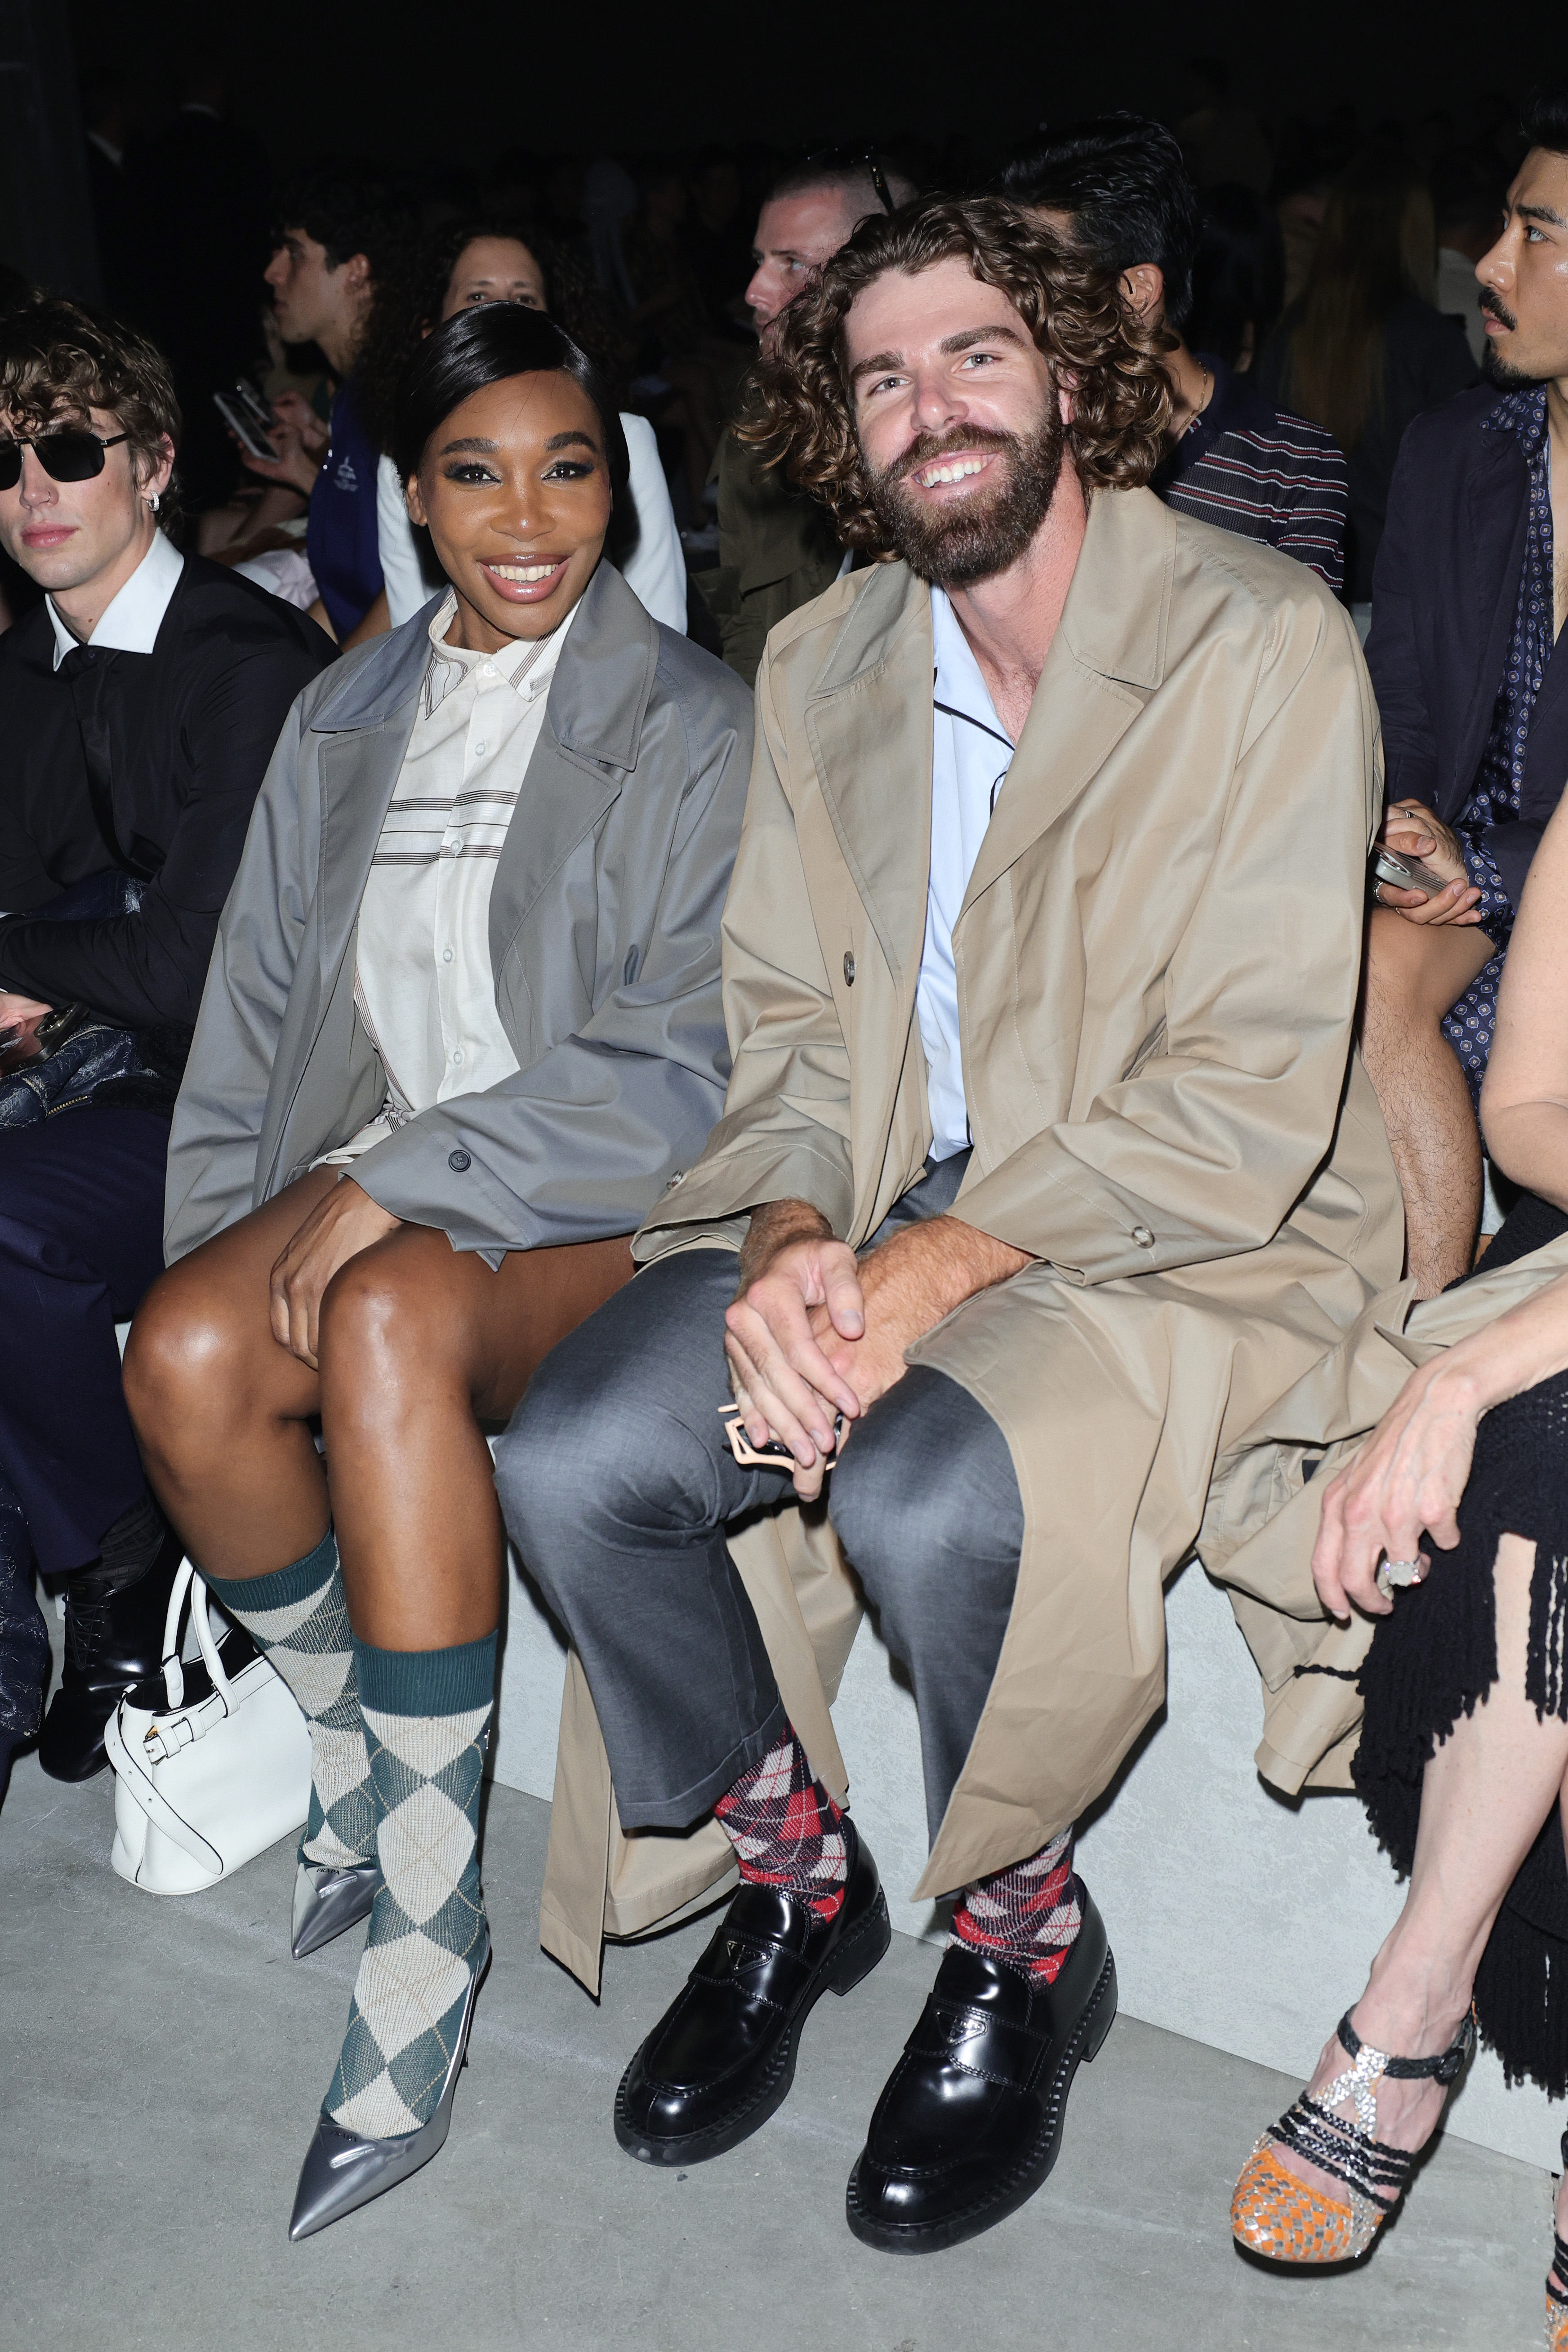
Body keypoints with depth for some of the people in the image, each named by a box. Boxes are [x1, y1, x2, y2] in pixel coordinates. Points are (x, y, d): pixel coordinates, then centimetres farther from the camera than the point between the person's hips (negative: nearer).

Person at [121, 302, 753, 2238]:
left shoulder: (690, 725, -2)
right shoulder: (343, 721, 15)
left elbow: (685, 1064, -10)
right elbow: (257, 1016, 16)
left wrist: (411, 1174, -18)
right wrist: (222, 1247, 2)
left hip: (596, 1207, -4)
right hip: (373, 1178, 5)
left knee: (395, 1319, -36)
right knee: (182, 1356, -26)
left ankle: (425, 1933, -26)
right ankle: (354, 1762, 1)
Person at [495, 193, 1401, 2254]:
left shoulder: (1264, 643, -10)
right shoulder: (819, 665, 9)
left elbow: (1249, 1099, -16)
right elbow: (789, 1019, 8)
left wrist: (936, 1265, -24)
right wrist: (786, 1236, -14)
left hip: (1186, 1237, -5)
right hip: (878, 1202, 5)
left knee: (932, 1495, -34)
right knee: (571, 1454, -18)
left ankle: (1022, 1937, -1)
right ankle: (794, 1868, 10)